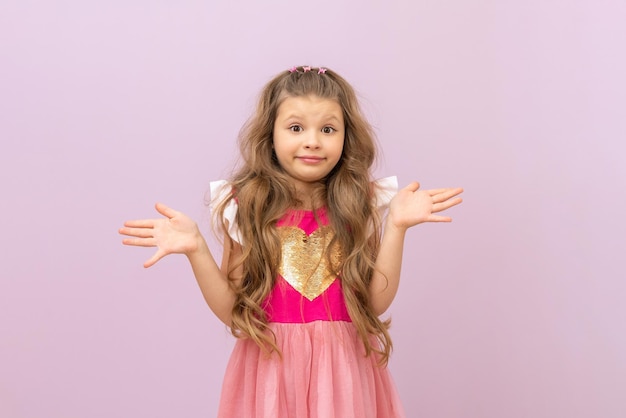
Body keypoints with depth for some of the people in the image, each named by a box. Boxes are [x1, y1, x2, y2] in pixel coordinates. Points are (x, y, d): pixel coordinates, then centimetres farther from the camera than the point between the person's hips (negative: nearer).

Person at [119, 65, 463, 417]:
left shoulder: (360, 206, -4)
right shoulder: (246, 208, -5)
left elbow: (376, 302, -8)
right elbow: (231, 309, -4)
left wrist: (396, 226, -14)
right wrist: (196, 249, -16)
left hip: (342, 372, 1)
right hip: (271, 370, 0)